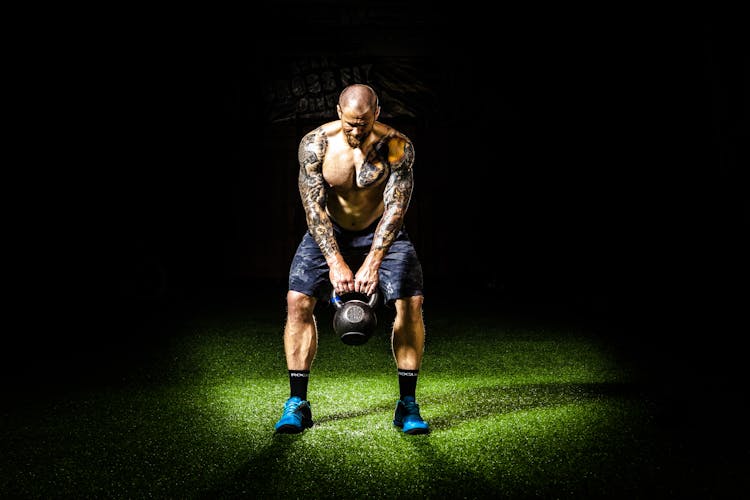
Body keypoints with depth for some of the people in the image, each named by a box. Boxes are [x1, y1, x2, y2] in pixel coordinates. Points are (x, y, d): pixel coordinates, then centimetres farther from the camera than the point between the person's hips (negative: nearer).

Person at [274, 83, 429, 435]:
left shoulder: (397, 147, -22)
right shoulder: (315, 144, -21)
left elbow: (395, 208, -25)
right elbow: (314, 207, -23)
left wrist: (373, 262, -37)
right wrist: (335, 262, -34)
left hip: (381, 232, 0)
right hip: (328, 233, 1)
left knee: (411, 301, -18)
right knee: (298, 300, -17)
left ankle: (407, 406, -6)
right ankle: (297, 404, -6)